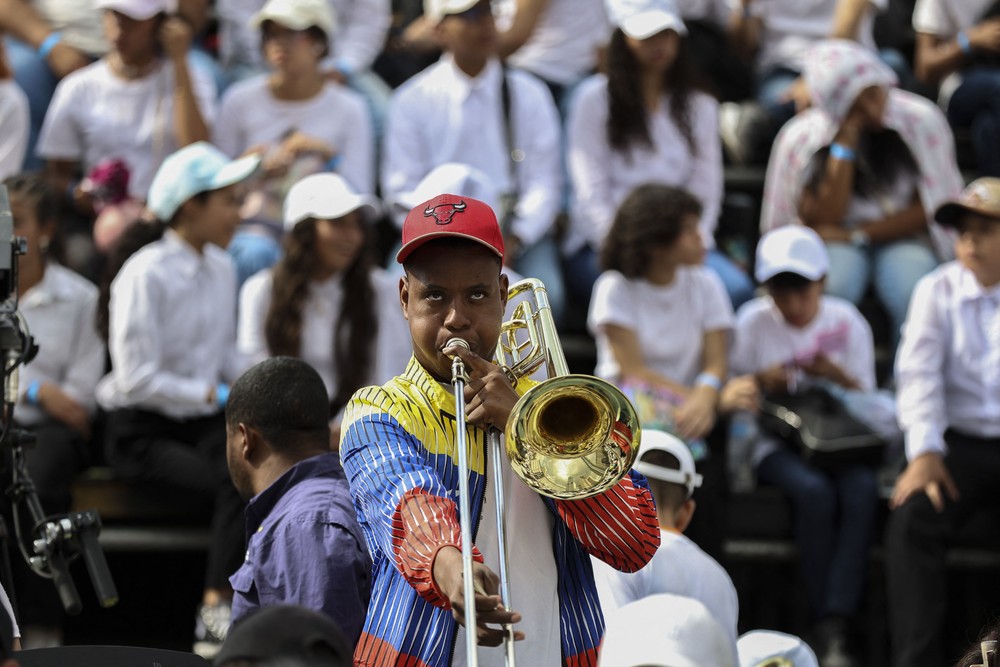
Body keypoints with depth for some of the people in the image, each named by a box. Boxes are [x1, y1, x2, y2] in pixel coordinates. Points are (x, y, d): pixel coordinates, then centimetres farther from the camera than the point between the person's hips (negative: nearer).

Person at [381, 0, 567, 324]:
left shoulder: (528, 94, 7)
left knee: (544, 297, -29)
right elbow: (401, 190, 1)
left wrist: (513, 241, -13)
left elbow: (545, 182, 4)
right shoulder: (412, 100, 3)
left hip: (517, 228, 1)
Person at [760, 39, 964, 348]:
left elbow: (928, 210, -4)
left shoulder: (921, 120, -8)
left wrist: (857, 234, -13)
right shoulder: (802, 137, -8)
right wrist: (845, 141, -20)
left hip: (902, 238, 0)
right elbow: (825, 217, -15)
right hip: (837, 242, 0)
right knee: (832, 287, -35)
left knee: (911, 295, -34)